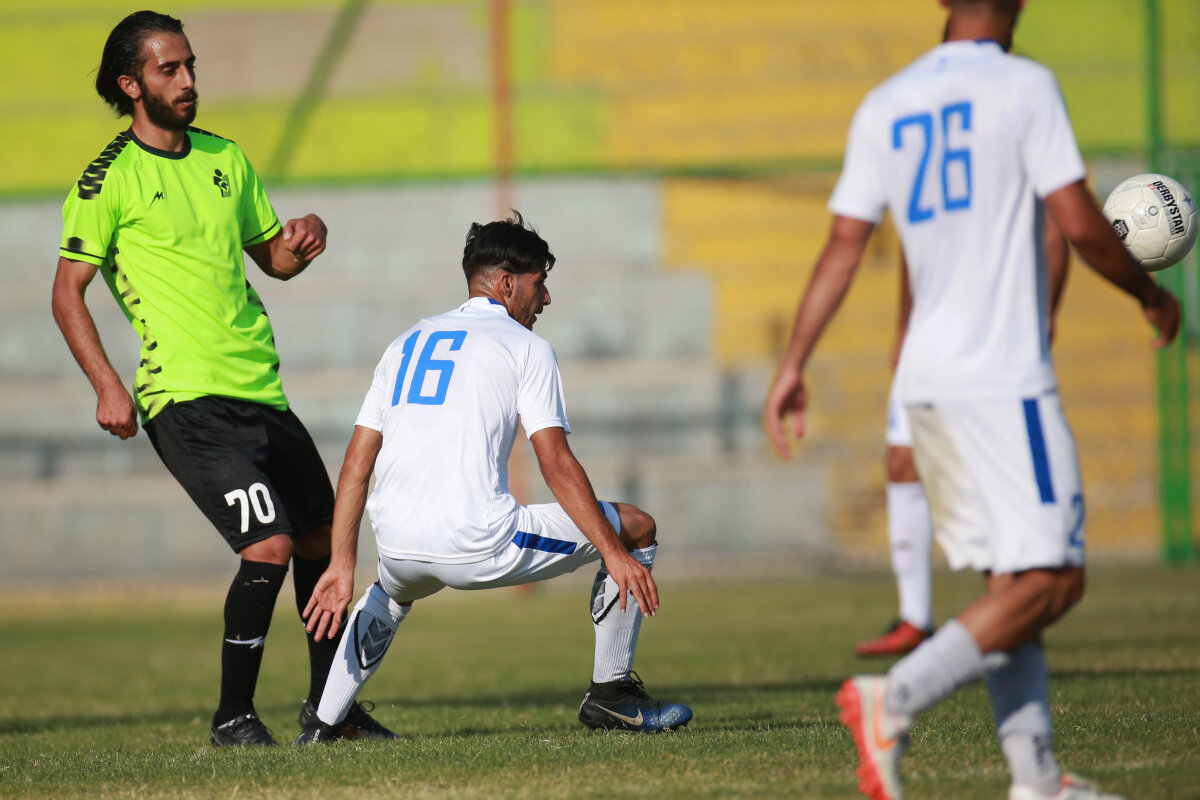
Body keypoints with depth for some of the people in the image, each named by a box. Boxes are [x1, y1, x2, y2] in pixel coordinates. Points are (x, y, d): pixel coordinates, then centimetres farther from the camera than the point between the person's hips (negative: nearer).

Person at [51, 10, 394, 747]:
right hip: (187, 397, -7)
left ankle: (329, 704, 27)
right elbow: (68, 291, -4)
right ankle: (233, 715, -5)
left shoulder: (225, 157, 14)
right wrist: (107, 386, -15)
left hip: (261, 387, 7)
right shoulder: (111, 179, -5)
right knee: (269, 545, -17)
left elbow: (273, 258, 24)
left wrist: (302, 243, 0)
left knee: (323, 538, 12)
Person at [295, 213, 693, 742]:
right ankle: (610, 691, 14)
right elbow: (556, 466, -5)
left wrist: (342, 568, 13)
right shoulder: (526, 346, 6)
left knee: (392, 593, 43)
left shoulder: (406, 344, 21)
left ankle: (324, 723, 32)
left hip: (398, 548, 6)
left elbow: (357, 465, 14)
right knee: (636, 527, 11)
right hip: (480, 548, -6)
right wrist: (617, 555, -4)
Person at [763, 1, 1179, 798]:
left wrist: (794, 365, 10)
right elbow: (1080, 223, -11)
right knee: (1051, 579, -7)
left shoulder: (885, 105, 10)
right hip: (1005, 376, -7)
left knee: (1011, 580, 11)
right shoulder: (1024, 86, -7)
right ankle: (895, 699, -20)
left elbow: (844, 245, 8)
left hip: (927, 376, 7)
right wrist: (1151, 294, 5)